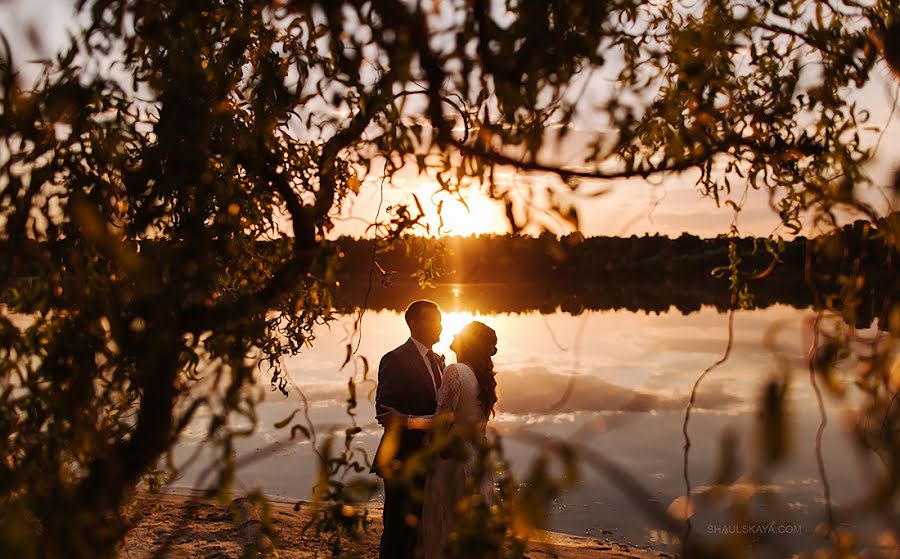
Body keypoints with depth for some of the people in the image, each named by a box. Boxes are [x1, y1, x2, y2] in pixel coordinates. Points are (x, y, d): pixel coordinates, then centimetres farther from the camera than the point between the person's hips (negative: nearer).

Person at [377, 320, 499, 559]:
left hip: (453, 461, -8)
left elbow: (443, 420, -18)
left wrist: (403, 420, -14)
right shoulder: (484, 377, 8)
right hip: (478, 461, 8)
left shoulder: (455, 371, -16)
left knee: (444, 532, 3)